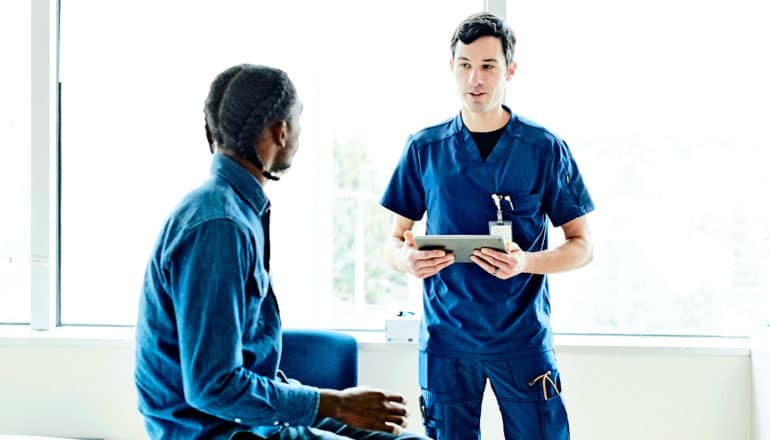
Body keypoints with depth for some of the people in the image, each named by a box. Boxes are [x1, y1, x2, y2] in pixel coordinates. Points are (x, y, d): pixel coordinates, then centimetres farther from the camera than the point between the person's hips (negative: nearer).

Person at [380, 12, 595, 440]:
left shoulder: (546, 149, 0)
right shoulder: (425, 148, 5)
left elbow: (582, 246, 2)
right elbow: (395, 238, 10)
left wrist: (526, 262, -18)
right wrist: (405, 257, -14)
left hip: (523, 338, -1)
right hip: (445, 338, 1)